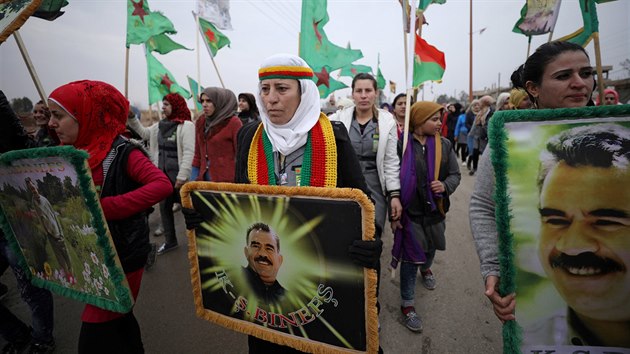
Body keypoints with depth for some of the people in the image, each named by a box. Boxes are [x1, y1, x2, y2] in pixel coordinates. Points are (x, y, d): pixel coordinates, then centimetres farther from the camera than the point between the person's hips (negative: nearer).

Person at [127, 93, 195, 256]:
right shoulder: (161, 124, 11)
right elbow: (144, 133, 25)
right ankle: (170, 241, 29)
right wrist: (131, 117, 13)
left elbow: (188, 153, -18)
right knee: (164, 207, 14)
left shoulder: (186, 125, -13)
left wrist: (181, 176, -21)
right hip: (162, 174, 8)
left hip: (178, 175, -8)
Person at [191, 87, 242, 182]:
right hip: (203, 179, 5)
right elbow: (198, 155, 17)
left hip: (226, 181, -5)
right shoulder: (200, 122, 13)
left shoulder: (233, 122, -5)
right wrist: (193, 181, 12)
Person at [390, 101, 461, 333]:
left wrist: (445, 186, -17)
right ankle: (407, 305, 18)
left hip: (435, 210, 4)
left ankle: (425, 268, 60)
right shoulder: (402, 144, -14)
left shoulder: (444, 145, -2)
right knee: (410, 258, 2)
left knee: (430, 248, 25)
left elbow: (455, 174, 6)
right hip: (410, 212, -4)